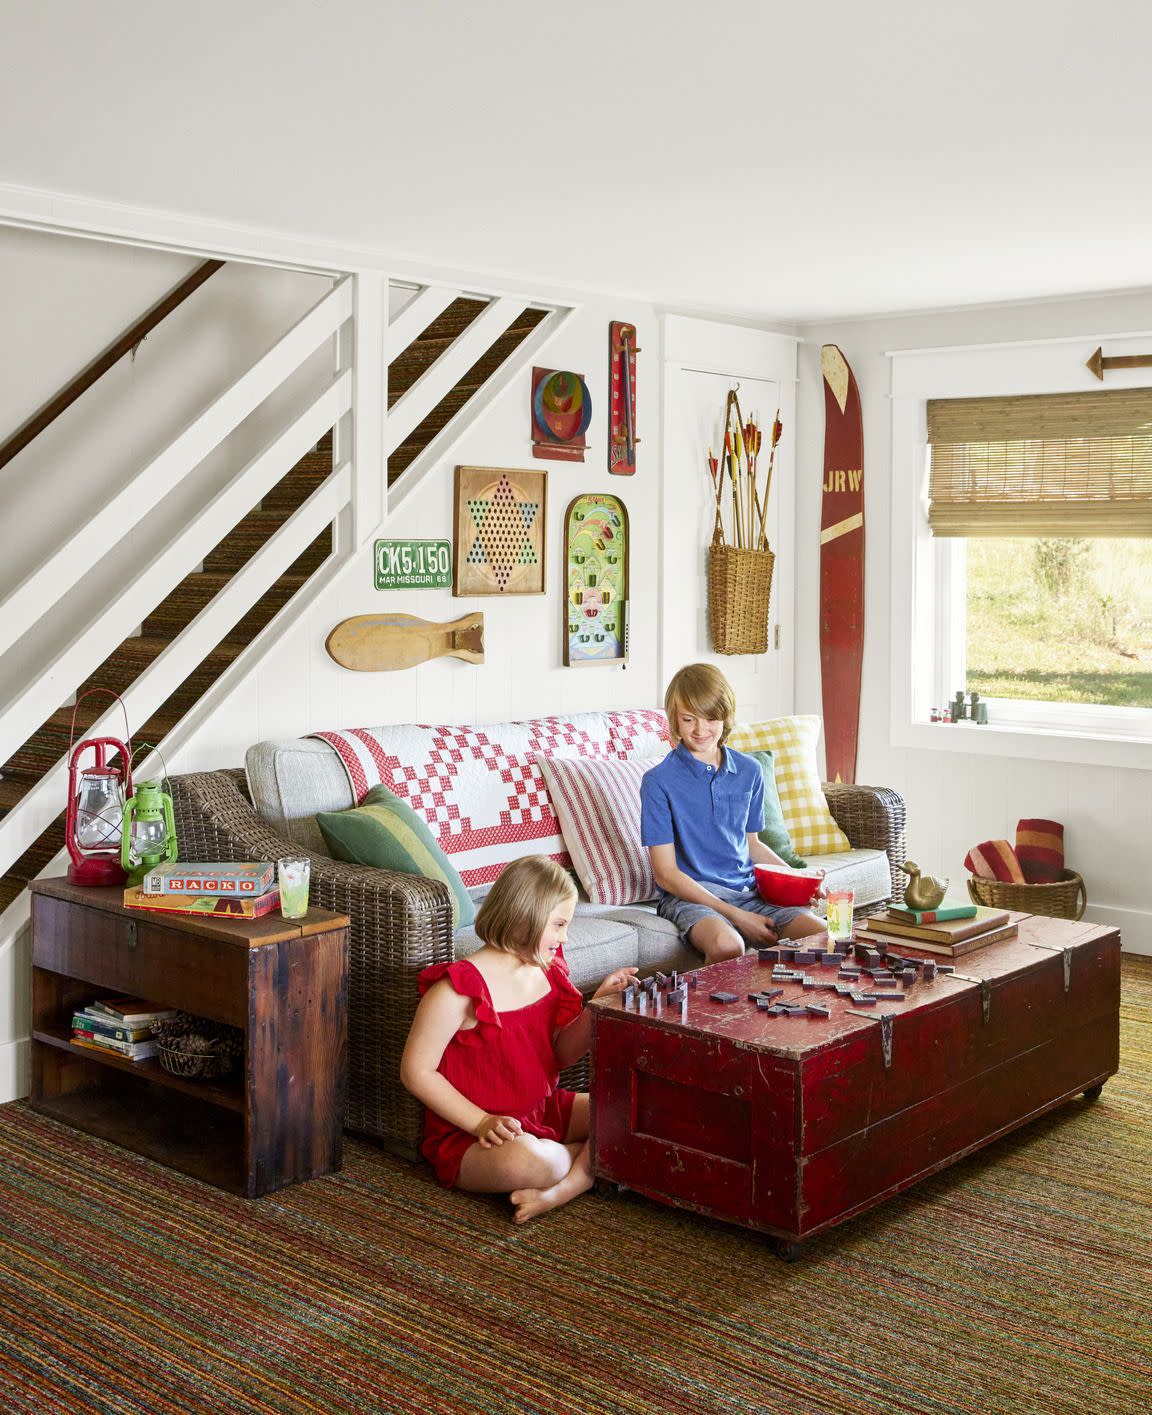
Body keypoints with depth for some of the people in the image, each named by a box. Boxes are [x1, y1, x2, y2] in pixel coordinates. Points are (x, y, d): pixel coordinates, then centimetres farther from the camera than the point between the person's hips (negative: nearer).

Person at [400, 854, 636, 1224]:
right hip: (470, 1136, -8)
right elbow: (416, 1072, -17)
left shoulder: (547, 972, 5)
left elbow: (561, 1054, 10)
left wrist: (599, 1002, -6)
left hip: (542, 1111, 8)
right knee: (528, 1161, -39)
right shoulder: (461, 988, -19)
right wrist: (480, 1122, -23)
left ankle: (560, 1191, -21)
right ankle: (598, 1159, -8)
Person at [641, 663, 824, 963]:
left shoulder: (749, 771, 9)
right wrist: (735, 915, -16)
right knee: (726, 944, -37)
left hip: (748, 890, 5)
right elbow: (666, 874, -9)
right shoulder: (658, 781, -7)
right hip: (688, 895, -5)